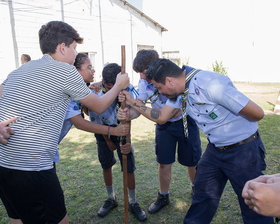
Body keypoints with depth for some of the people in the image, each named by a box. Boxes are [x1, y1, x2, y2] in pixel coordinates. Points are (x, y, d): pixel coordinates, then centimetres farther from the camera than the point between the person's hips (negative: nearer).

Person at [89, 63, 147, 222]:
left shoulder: (128, 90, -27)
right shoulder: (96, 93, -24)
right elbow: (96, 121, -10)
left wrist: (127, 141, -41)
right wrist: (108, 140, -3)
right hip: (103, 131, 2)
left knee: (129, 167, -2)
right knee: (106, 166, 11)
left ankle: (133, 202, 20)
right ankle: (111, 198, 33)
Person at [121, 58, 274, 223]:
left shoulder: (211, 84, -29)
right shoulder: (179, 91, -4)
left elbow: (257, 113, -25)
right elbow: (162, 116, 8)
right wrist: (133, 103, 1)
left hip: (243, 149, -6)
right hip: (215, 148, 7)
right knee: (202, 197, 14)